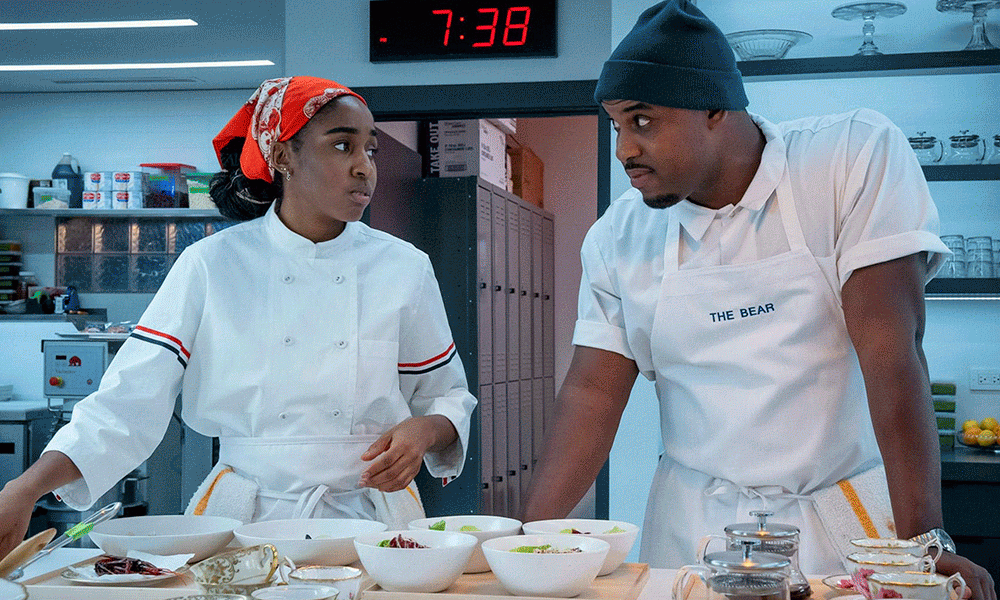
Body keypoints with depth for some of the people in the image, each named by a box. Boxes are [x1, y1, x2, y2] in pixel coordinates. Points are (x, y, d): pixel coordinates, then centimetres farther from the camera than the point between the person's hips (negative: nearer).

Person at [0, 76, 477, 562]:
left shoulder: (404, 269, 4)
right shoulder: (211, 266, -1)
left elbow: (449, 396, 14)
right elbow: (132, 398, -5)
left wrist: (426, 431, -9)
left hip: (371, 519, 1)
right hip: (246, 521, 0)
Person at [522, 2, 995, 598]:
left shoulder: (858, 155, -11)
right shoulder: (618, 237, 0)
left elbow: (890, 348, -19)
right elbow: (594, 394, -2)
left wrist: (921, 541, -24)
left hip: (846, 522, -2)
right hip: (695, 528, 3)